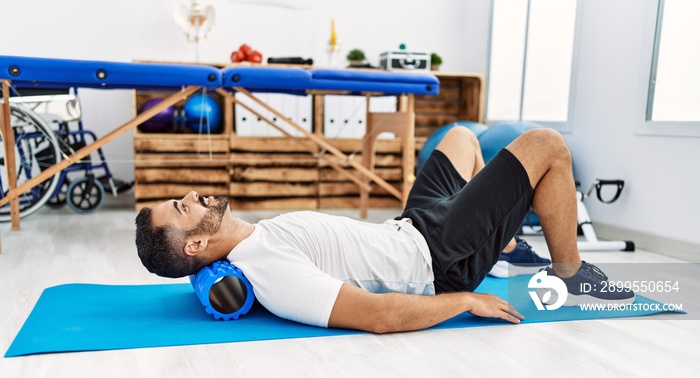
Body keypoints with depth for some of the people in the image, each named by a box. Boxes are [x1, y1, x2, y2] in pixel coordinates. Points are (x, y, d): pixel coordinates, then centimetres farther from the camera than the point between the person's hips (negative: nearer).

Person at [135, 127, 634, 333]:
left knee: (462, 135, 27)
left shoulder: (252, 242, 0)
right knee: (547, 145, -7)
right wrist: (468, 300, -24)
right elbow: (379, 315, -34)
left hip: (410, 226, 9)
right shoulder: (269, 271, -30)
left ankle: (507, 250, 35)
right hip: (441, 259, -9)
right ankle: (570, 276, 12)